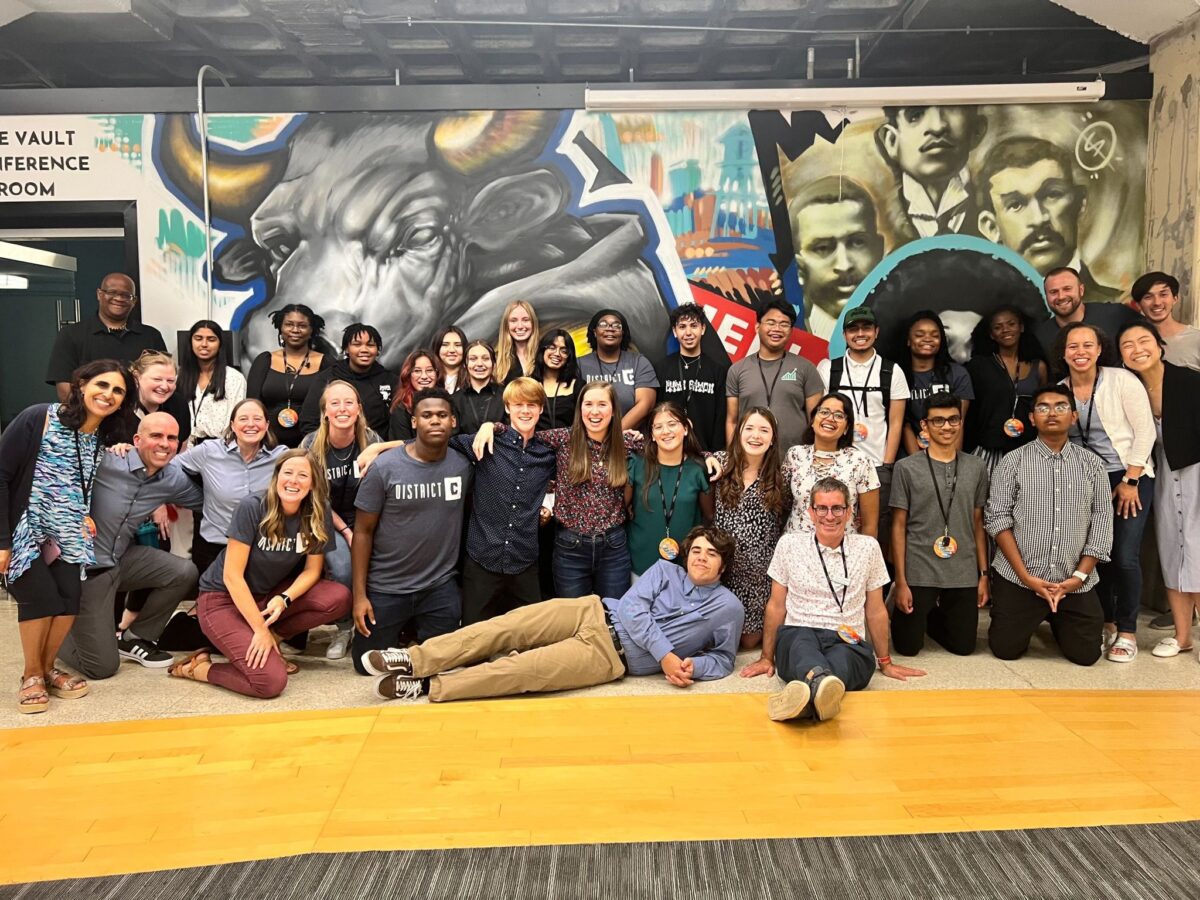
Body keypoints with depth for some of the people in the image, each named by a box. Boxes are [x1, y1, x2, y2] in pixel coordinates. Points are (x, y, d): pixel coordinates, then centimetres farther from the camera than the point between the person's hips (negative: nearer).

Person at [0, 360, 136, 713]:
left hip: (67, 536, 5)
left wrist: (86, 516, -2)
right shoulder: (37, 419, -13)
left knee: (70, 597, -11)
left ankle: (47, 668, 14)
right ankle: (31, 675, 8)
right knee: (43, 597, -16)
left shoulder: (107, 439, 3)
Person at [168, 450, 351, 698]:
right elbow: (232, 576, -20)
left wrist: (284, 599, -22)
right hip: (223, 598, -5)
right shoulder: (252, 508, -22)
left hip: (268, 595, 5)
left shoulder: (317, 516, -10)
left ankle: (271, 639, -2)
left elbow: (312, 570, -2)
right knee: (271, 682, -24)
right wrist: (260, 629, -21)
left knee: (339, 598, -21)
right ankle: (200, 667, 2)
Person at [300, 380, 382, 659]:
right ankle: (343, 629, -1)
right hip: (330, 522, -1)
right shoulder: (311, 445, -11)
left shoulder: (372, 440, -10)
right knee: (342, 568, -28)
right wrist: (346, 531, -12)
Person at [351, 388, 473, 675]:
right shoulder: (384, 468, -13)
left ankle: (413, 630, 42)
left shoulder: (464, 466, -6)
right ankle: (398, 628, 39)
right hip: (386, 587, -2)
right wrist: (359, 595, -9)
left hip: (441, 587, 2)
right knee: (366, 664, 9)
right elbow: (363, 532, -8)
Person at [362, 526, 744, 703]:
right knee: (508, 626, -18)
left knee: (525, 669, -19)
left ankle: (427, 686, -16)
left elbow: (723, 658, 12)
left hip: (610, 655, -2)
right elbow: (634, 607, -2)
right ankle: (414, 659, -16)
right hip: (595, 613, 3)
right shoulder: (666, 570, 12)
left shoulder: (728, 608, 8)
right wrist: (665, 654, -13)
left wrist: (692, 666, -11)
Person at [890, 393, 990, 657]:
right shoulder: (906, 468, -4)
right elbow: (898, 526, -3)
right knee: (908, 647, 4)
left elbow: (978, 523, 10)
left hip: (964, 575, 3)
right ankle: (919, 617, 36)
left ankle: (933, 619, 38)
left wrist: (983, 574, 6)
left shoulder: (977, 467, 5)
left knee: (963, 646, 9)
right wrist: (901, 582, -7)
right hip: (918, 573, -3)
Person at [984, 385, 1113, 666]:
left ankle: (1057, 621, 33)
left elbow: (1102, 520, 2)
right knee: (1005, 649, 0)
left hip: (1076, 583, 2)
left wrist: (1080, 576, -8)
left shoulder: (1092, 463, 5)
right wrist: (1026, 577, -13)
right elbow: (997, 519, -6)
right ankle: (1036, 619, 32)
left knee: (1086, 654, 2)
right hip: (1018, 579, -2)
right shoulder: (1013, 462, -1)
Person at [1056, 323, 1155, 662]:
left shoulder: (1122, 380, -9)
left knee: (1125, 557, -10)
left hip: (1129, 477, -4)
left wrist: (1130, 481, -11)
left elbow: (1145, 431, -9)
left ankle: (1127, 631, 6)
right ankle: (1105, 623, 23)